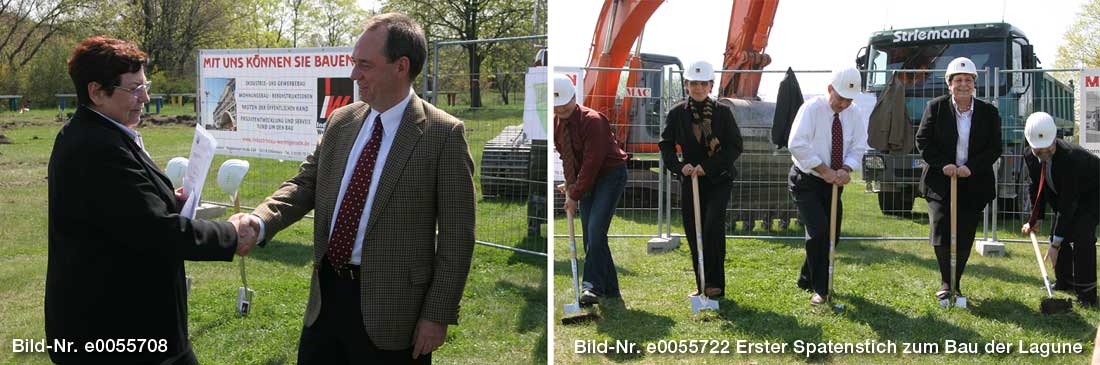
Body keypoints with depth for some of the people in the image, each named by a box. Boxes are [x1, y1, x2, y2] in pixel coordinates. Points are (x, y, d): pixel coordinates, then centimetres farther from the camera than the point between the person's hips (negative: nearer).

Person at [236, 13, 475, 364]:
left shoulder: (443, 134, -11)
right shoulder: (341, 121, 7)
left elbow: (456, 237, -10)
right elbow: (306, 183, 7)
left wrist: (438, 315, -11)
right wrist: (261, 221, -13)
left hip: (390, 308, -5)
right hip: (327, 293, 5)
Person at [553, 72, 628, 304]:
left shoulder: (593, 120, -22)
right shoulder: (556, 123, 1)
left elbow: (592, 162, -24)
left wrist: (575, 194, -21)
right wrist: (570, 184, 3)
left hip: (611, 174, -8)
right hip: (585, 180, 8)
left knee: (596, 231, -20)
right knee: (590, 237, 5)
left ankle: (593, 286, -17)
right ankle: (610, 290, 13)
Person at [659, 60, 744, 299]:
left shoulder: (723, 112, -3)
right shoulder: (677, 113, 1)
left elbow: (735, 147, -6)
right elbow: (666, 145, 3)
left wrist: (708, 166, -16)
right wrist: (679, 167, -16)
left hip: (718, 179, -2)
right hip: (690, 180, 2)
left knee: (712, 227, -16)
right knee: (693, 234, 4)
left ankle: (715, 283, -5)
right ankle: (701, 285, 17)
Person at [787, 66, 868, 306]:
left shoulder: (854, 114, 1)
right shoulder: (812, 109, -16)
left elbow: (858, 147, 0)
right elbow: (796, 144, -23)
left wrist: (846, 169, -20)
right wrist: (823, 169, -24)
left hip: (833, 182, 6)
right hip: (806, 181, -6)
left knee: (833, 235, 9)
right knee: (819, 231, -18)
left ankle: (807, 280, 30)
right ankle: (820, 289, -5)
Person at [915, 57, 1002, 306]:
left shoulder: (988, 112, 2)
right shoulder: (935, 107, -1)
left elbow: (994, 148, 1)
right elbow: (923, 141, -1)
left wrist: (971, 167, -14)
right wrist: (943, 165, -14)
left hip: (973, 185, 1)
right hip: (940, 183, -1)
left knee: (964, 239, 4)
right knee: (941, 236, -8)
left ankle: (954, 285, 20)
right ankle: (947, 284, 12)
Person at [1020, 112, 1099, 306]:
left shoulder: (1070, 157, -39)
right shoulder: (1030, 156, -18)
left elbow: (1068, 203, -37)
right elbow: (1037, 188, 2)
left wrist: (1055, 244, -36)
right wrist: (1035, 219, -3)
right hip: (1062, 193, 7)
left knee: (1082, 236, -21)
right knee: (1059, 234, 3)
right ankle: (1065, 282, 21)